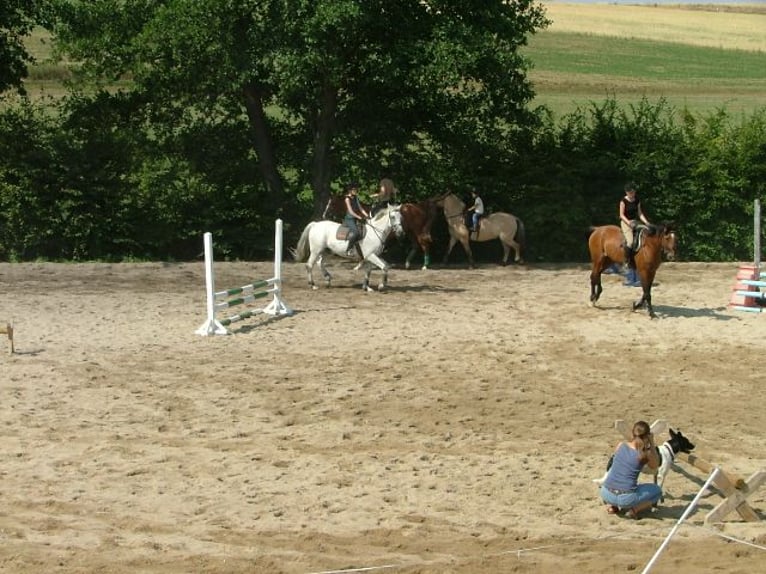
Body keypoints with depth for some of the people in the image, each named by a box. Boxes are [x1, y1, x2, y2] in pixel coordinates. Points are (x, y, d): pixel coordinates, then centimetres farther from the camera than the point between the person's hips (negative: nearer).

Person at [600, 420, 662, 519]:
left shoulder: (621, 445, 3)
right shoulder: (646, 453, -7)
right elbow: (655, 466, 15)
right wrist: (652, 444, 12)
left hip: (606, 494, 4)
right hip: (626, 498, -4)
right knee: (657, 490, 22)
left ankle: (611, 505, 16)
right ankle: (634, 510, 0)